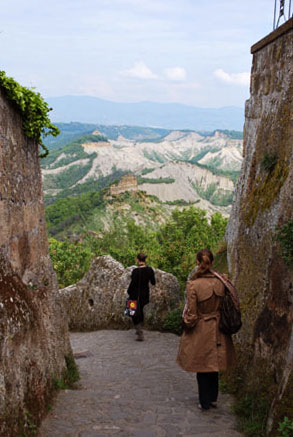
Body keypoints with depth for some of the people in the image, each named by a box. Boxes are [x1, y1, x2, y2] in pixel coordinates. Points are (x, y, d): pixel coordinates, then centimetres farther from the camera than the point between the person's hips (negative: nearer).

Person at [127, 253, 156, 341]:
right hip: (145, 294, 6)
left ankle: (140, 335, 0)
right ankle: (139, 330, 38)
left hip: (135, 295, -6)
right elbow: (153, 282, 3)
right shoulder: (150, 270, -6)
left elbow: (132, 284, -18)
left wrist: (129, 292, -2)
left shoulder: (136, 271, -22)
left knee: (135, 314, 6)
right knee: (140, 311, 26)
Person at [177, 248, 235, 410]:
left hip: (200, 331, -4)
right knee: (213, 364, 21)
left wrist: (187, 324, 4)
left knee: (202, 367, 12)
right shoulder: (220, 282, -9)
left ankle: (205, 402, 23)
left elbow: (191, 314, -15)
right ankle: (213, 398, 32)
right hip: (217, 331, 4)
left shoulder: (193, 284, -20)